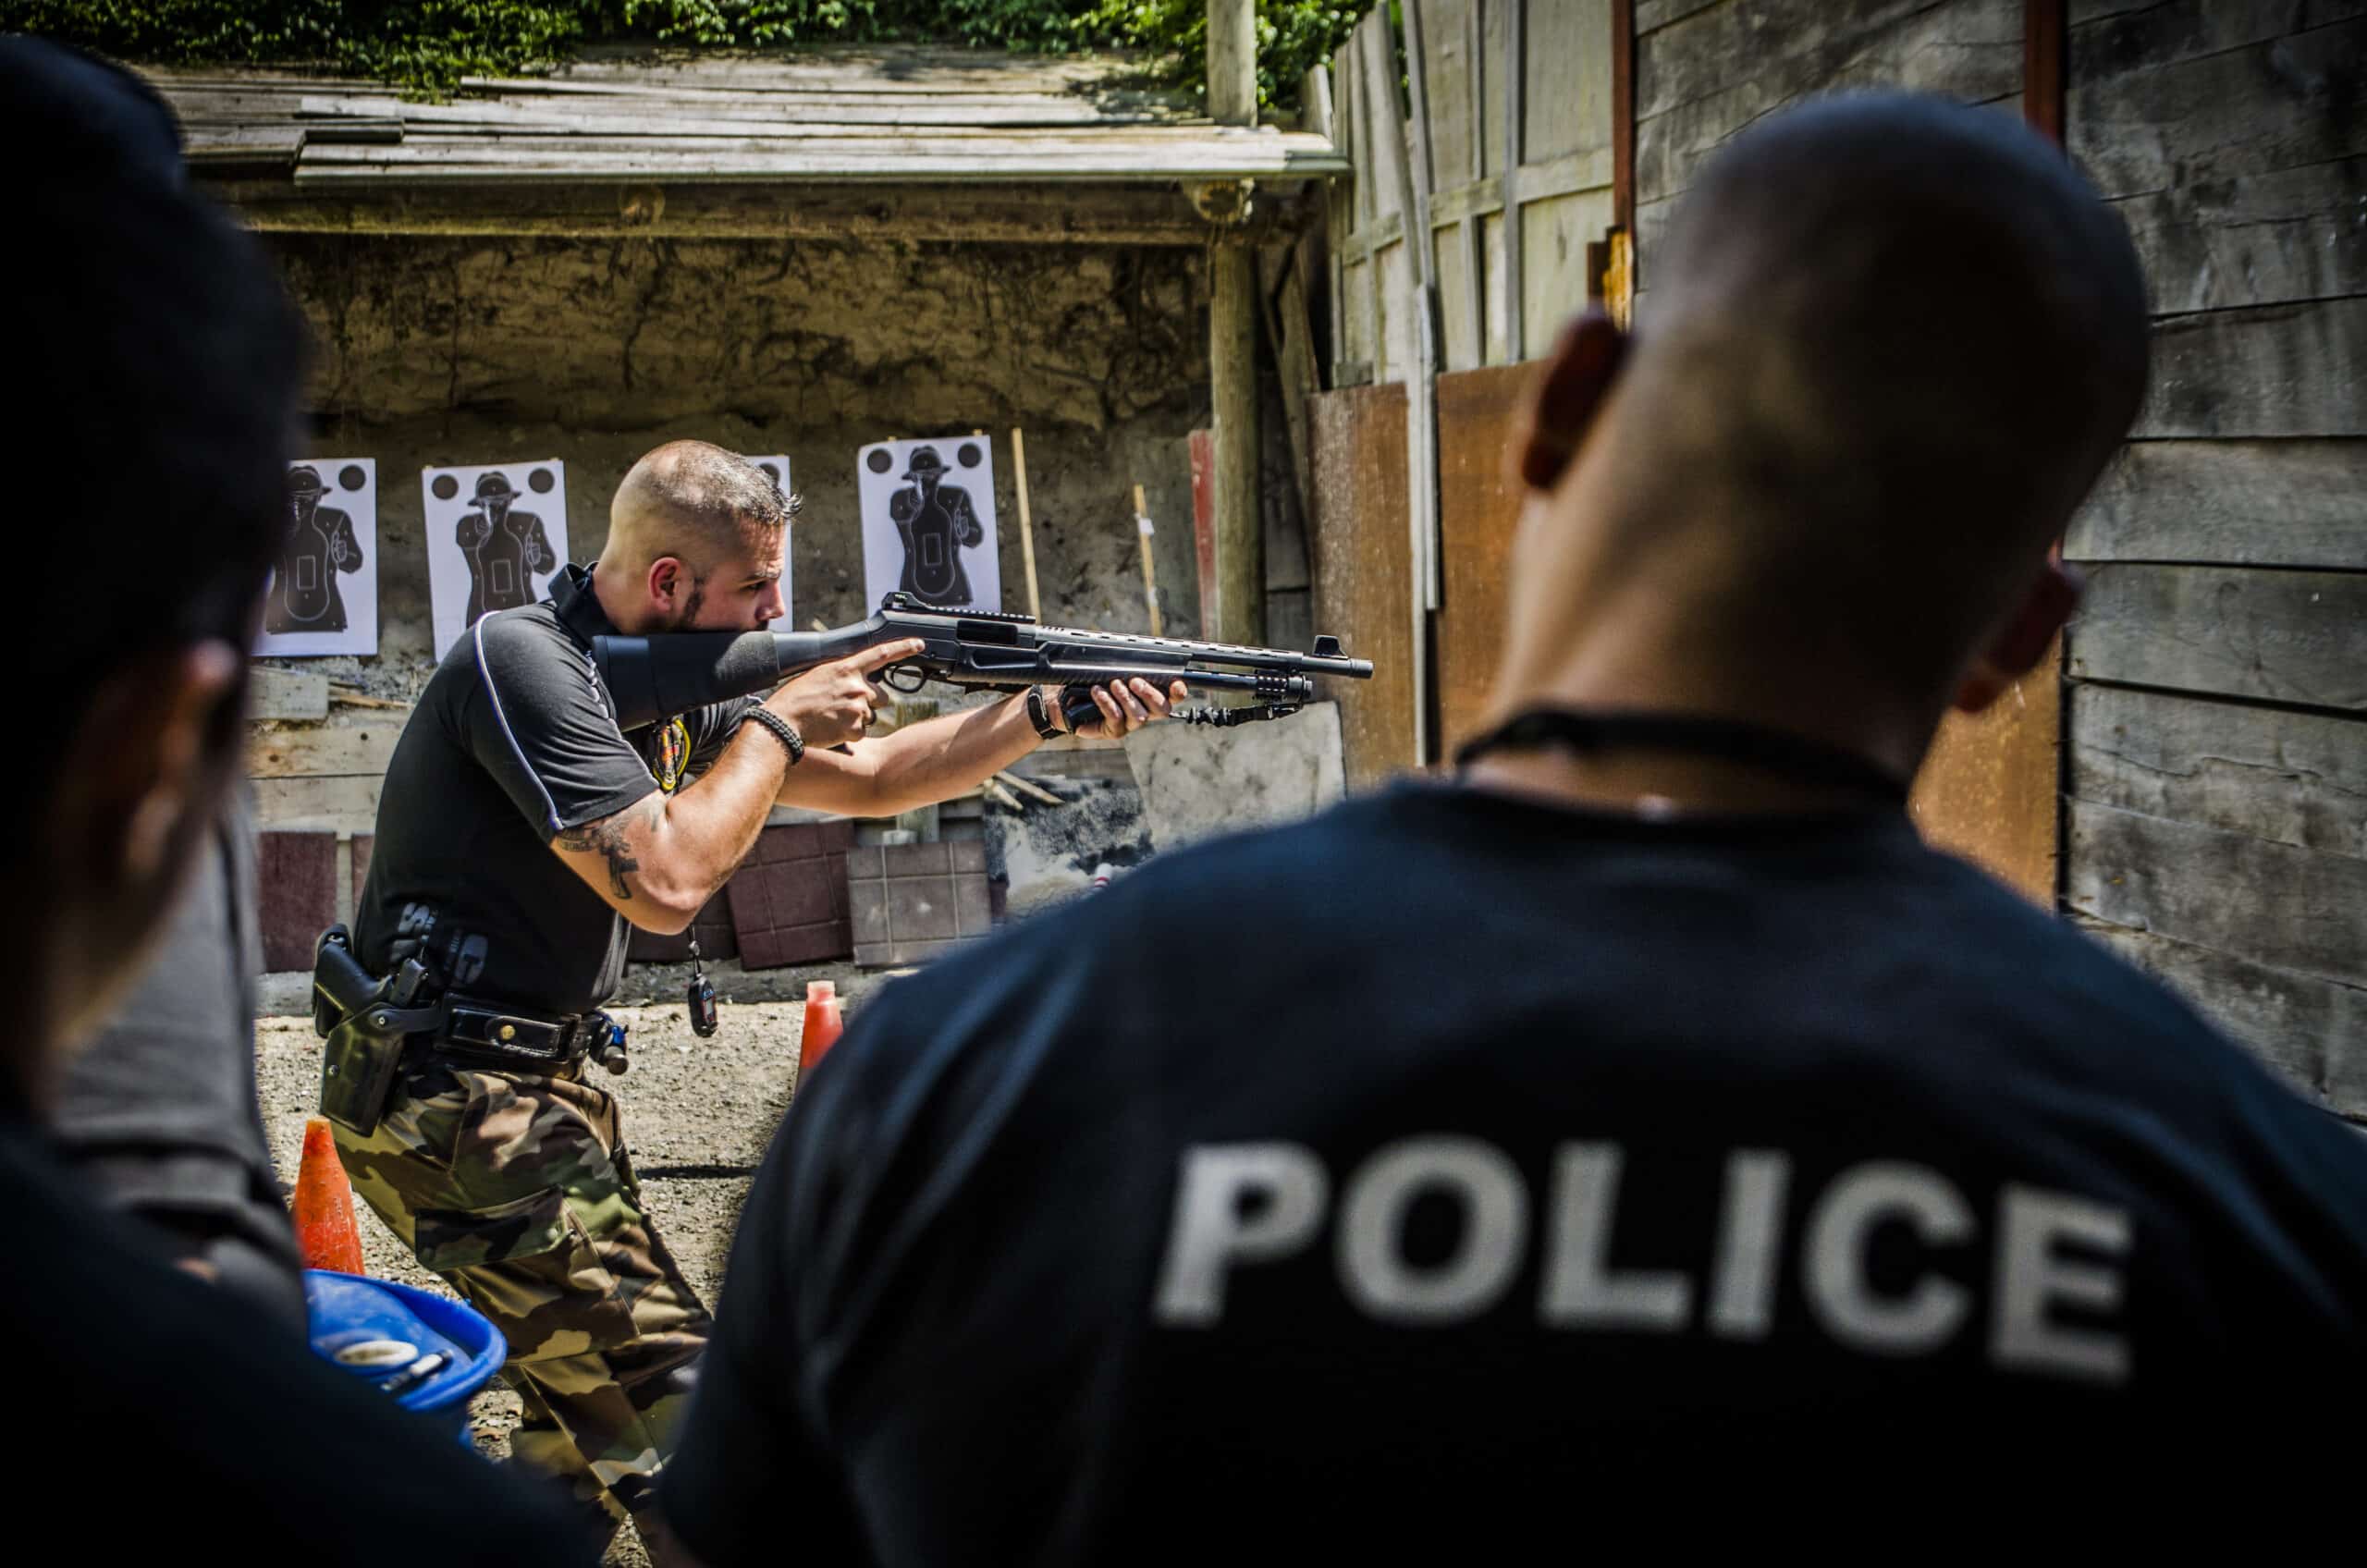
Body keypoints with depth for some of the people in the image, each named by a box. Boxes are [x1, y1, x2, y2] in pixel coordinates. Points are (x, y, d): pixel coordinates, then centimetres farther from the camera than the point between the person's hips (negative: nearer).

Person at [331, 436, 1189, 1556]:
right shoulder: (522, 662, -17)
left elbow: (867, 779, 16)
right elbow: (667, 881, -25)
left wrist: (1050, 717, 7)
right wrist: (777, 724, -11)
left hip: (537, 1084, 10)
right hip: (454, 1100, -10)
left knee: (593, 1407, 18)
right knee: (674, 1401, -11)